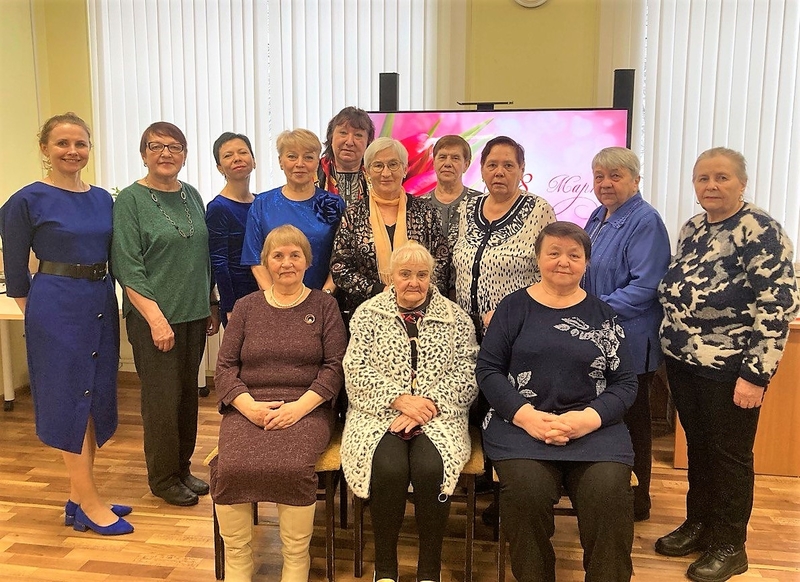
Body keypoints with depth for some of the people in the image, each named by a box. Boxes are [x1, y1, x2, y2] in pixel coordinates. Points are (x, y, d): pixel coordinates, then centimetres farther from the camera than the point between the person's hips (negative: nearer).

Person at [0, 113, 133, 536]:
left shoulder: (103, 199, 9)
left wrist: (104, 303, 9)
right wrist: (35, 316, -1)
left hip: (101, 305, 6)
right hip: (57, 309, -6)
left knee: (96, 399, 11)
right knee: (70, 400, 0)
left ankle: (79, 497, 25)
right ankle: (89, 504, 10)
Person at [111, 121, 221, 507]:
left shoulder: (192, 196, 10)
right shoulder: (130, 200, -7)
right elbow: (127, 268, -12)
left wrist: (212, 305, 13)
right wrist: (156, 318, -18)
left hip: (194, 314, 6)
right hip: (154, 317, -6)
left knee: (188, 393, 12)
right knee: (162, 396, 1)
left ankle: (182, 467, 28)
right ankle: (163, 478, 18)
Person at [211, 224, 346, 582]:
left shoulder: (324, 305, 11)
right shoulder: (246, 307, 16)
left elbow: (335, 365, 1)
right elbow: (225, 365, 10)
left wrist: (300, 406, -13)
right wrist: (248, 404, -9)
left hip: (306, 408, -2)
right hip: (248, 407, 2)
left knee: (292, 467, -32)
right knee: (230, 467, -28)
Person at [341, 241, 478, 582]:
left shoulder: (455, 318, 8)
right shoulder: (367, 314, 7)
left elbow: (467, 375, 1)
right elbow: (356, 371, -2)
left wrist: (428, 405, -14)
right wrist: (400, 399, -15)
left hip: (437, 416, 0)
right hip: (380, 413, 0)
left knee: (431, 468, -28)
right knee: (388, 469, -28)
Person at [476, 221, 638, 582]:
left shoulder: (603, 315, 11)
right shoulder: (514, 307, 8)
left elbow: (625, 382, 7)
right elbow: (487, 369, 2)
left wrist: (588, 418, -12)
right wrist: (526, 416, -13)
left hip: (594, 426, 1)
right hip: (520, 422, -1)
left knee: (609, 492, -25)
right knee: (527, 491, -27)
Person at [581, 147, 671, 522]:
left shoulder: (645, 221, -13)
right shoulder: (598, 217, 13)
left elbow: (645, 287, -21)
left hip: (629, 342, -8)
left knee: (630, 421, 4)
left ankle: (636, 502, 20)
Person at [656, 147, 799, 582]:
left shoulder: (761, 231, -13)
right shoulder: (691, 229, 9)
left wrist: (755, 374, -20)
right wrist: (671, 346, 16)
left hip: (729, 368, -6)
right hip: (683, 361, 7)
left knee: (730, 454, 7)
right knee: (697, 445, 17)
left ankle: (729, 546, 23)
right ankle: (698, 523, 34)